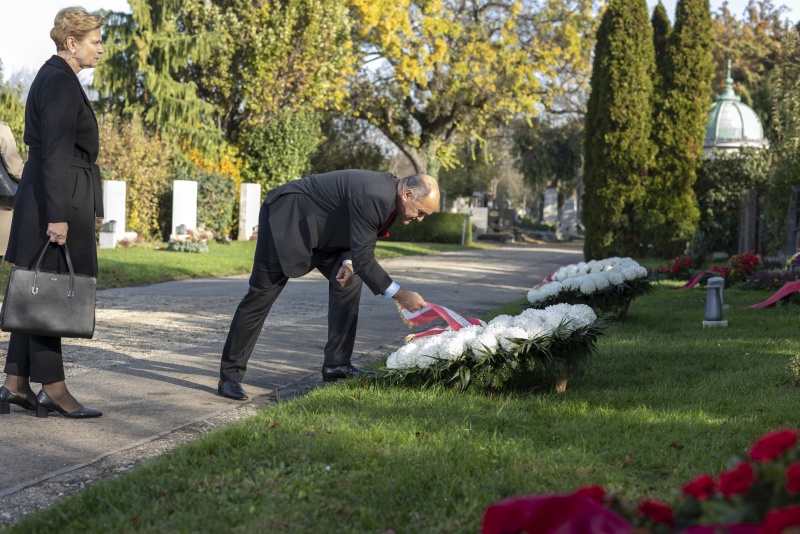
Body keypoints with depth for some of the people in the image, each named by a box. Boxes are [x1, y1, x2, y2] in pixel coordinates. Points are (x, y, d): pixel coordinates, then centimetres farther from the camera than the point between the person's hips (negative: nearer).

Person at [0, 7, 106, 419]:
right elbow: (55, 152, -20)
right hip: (59, 199, -10)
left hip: (52, 197, 10)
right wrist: (58, 215, -23)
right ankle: (53, 390, 1)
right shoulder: (60, 82, -14)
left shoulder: (54, 77, 17)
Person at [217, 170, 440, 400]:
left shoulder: (389, 195, -2)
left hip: (317, 226, 10)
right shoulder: (372, 198, -32)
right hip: (287, 217, -9)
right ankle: (230, 376, 3)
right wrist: (401, 295, -28)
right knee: (262, 294, -6)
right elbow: (364, 260, -30)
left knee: (349, 279, -1)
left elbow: (360, 240, 11)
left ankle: (336, 364, 3)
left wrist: (349, 263, -10)